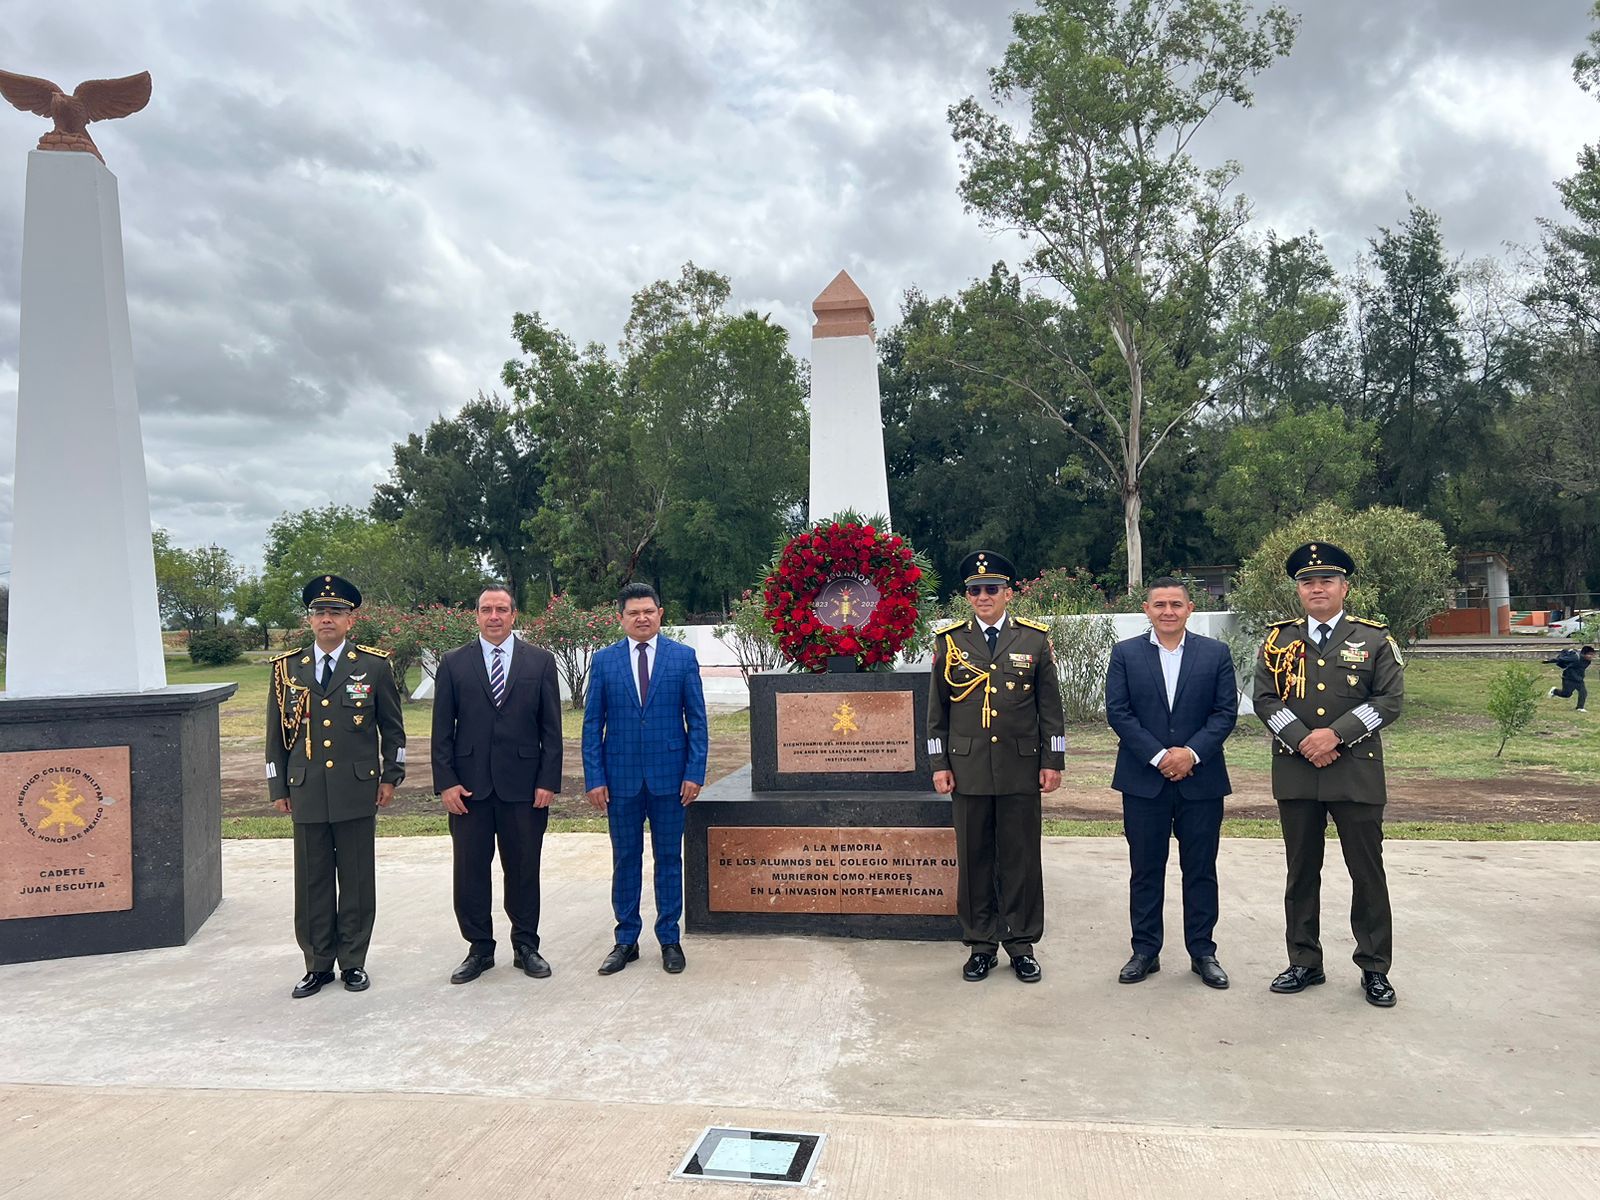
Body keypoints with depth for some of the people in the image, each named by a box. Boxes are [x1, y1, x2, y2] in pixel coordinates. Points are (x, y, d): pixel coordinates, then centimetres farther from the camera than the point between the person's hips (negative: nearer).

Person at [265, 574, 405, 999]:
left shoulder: (374, 666, 2)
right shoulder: (287, 668, 7)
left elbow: (392, 727, 7)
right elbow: (276, 733, 10)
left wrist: (391, 777, 4)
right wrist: (277, 788, 8)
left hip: (357, 791, -2)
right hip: (306, 792, 2)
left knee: (357, 881, 5)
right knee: (312, 883, 7)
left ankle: (353, 961, 18)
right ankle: (318, 964, 19)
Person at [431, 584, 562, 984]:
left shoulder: (540, 662, 4)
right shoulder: (453, 663, 5)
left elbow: (551, 728, 2)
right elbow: (442, 730, 4)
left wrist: (548, 782, -5)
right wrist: (446, 782, -5)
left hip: (524, 785, 0)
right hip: (469, 786, 1)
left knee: (524, 869, 8)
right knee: (470, 871, 6)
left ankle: (526, 946, 22)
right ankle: (479, 948, 20)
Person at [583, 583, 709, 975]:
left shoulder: (683, 657, 1)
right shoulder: (604, 660, 3)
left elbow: (696, 719, 1)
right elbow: (592, 723, 3)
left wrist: (695, 772, -7)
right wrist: (594, 778, -4)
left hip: (669, 775, -1)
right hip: (621, 777, 1)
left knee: (668, 858, 8)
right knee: (625, 860, 9)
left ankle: (669, 939, 20)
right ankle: (626, 940, 21)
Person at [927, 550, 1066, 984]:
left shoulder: (1035, 639, 4)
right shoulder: (949, 640, 4)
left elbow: (1050, 707, 6)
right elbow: (937, 709, 7)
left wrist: (1053, 762, 1)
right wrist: (939, 764, 2)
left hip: (1021, 769, 0)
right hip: (968, 770, 0)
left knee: (1021, 859, 6)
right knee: (974, 860, 7)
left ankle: (1022, 944, 19)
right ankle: (981, 945, 19)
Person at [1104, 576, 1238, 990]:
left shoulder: (1215, 653, 4)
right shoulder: (1125, 653, 2)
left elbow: (1226, 711, -1)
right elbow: (1118, 712, -4)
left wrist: (1192, 752, -14)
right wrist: (1158, 756, -13)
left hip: (1201, 780, 0)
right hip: (1143, 780, 0)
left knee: (1201, 870, 8)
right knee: (1145, 869, 7)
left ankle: (1203, 952, 20)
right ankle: (1145, 951, 18)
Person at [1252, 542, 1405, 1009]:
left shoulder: (1374, 639, 2)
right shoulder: (1278, 640, 6)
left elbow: (1390, 699, -4)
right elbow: (1265, 699, 1)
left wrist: (1336, 734, -15)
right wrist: (1303, 741, -12)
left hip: (1357, 773, -1)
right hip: (1295, 773, 2)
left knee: (1367, 872, 5)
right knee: (1301, 872, 10)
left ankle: (1374, 969, 18)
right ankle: (1304, 963, 21)